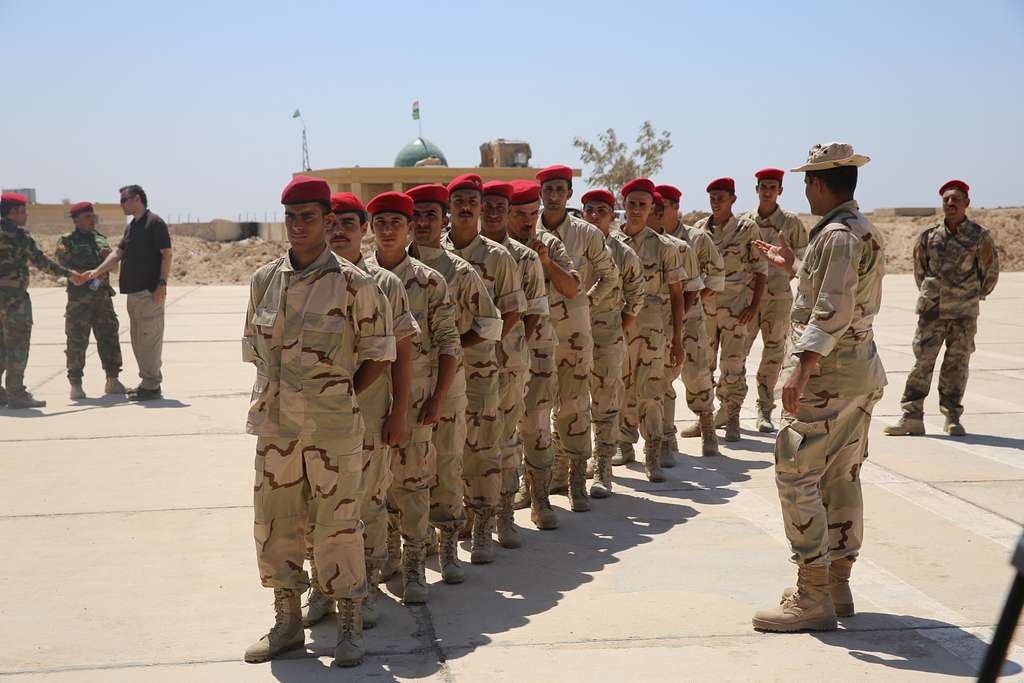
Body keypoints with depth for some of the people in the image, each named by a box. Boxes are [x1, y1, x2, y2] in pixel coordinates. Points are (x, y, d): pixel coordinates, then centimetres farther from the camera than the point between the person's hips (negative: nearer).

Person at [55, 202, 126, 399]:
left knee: (109, 338, 6)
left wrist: (108, 256, -6)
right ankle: (76, 385, 2)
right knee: (77, 342, -4)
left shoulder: (101, 240, 16)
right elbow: (65, 266, -10)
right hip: (79, 297, -5)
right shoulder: (67, 242, 0)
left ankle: (113, 381, 14)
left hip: (103, 296, 5)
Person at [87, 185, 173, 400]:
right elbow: (118, 253, 15)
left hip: (150, 292, -10)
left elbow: (167, 254, -12)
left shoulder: (155, 223, -8)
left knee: (149, 338, -8)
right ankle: (147, 382, 20)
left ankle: (152, 386, -5)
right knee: (138, 339, 13)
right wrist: (98, 271, 3)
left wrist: (162, 283, -18)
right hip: (134, 291, 10)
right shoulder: (131, 227, 19)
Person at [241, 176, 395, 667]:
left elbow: (379, 353, -1)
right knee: (275, 523, 11)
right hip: (275, 423, 5)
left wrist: (339, 396, -2)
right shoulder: (264, 280, 6)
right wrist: (275, 396, 8)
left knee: (338, 523, 2)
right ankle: (287, 622, 26)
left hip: (333, 426, -4)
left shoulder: (353, 284, -7)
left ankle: (349, 626, 17)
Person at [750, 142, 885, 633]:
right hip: (862, 371, 10)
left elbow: (833, 312, -25)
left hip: (826, 372, -10)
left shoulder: (837, 235, -16)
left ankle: (813, 597, -6)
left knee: (796, 477, -7)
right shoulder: (867, 232, 14)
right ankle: (837, 583, 21)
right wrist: (793, 267, 29)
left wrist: (802, 369, -28)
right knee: (841, 478, 14)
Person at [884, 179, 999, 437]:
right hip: (931, 310, 1)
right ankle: (912, 417, 1)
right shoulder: (929, 236, 1)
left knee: (957, 364, 5)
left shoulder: (979, 236, -4)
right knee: (922, 360, -2)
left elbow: (990, 271, 9)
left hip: (964, 312, -1)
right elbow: (919, 267, 17)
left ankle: (952, 417, 15)